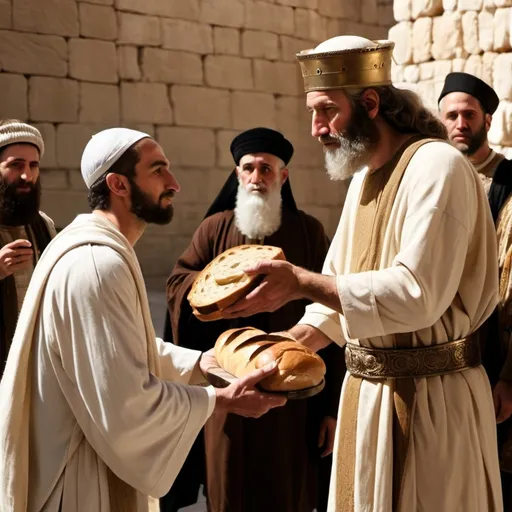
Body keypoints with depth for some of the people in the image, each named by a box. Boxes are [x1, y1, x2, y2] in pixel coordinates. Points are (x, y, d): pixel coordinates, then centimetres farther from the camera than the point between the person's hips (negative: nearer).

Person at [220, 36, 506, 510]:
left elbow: (417, 293, -26)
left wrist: (302, 282, -26)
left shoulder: (437, 166, -17)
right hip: (366, 385, 8)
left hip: (429, 395, -8)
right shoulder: (364, 177, 11)